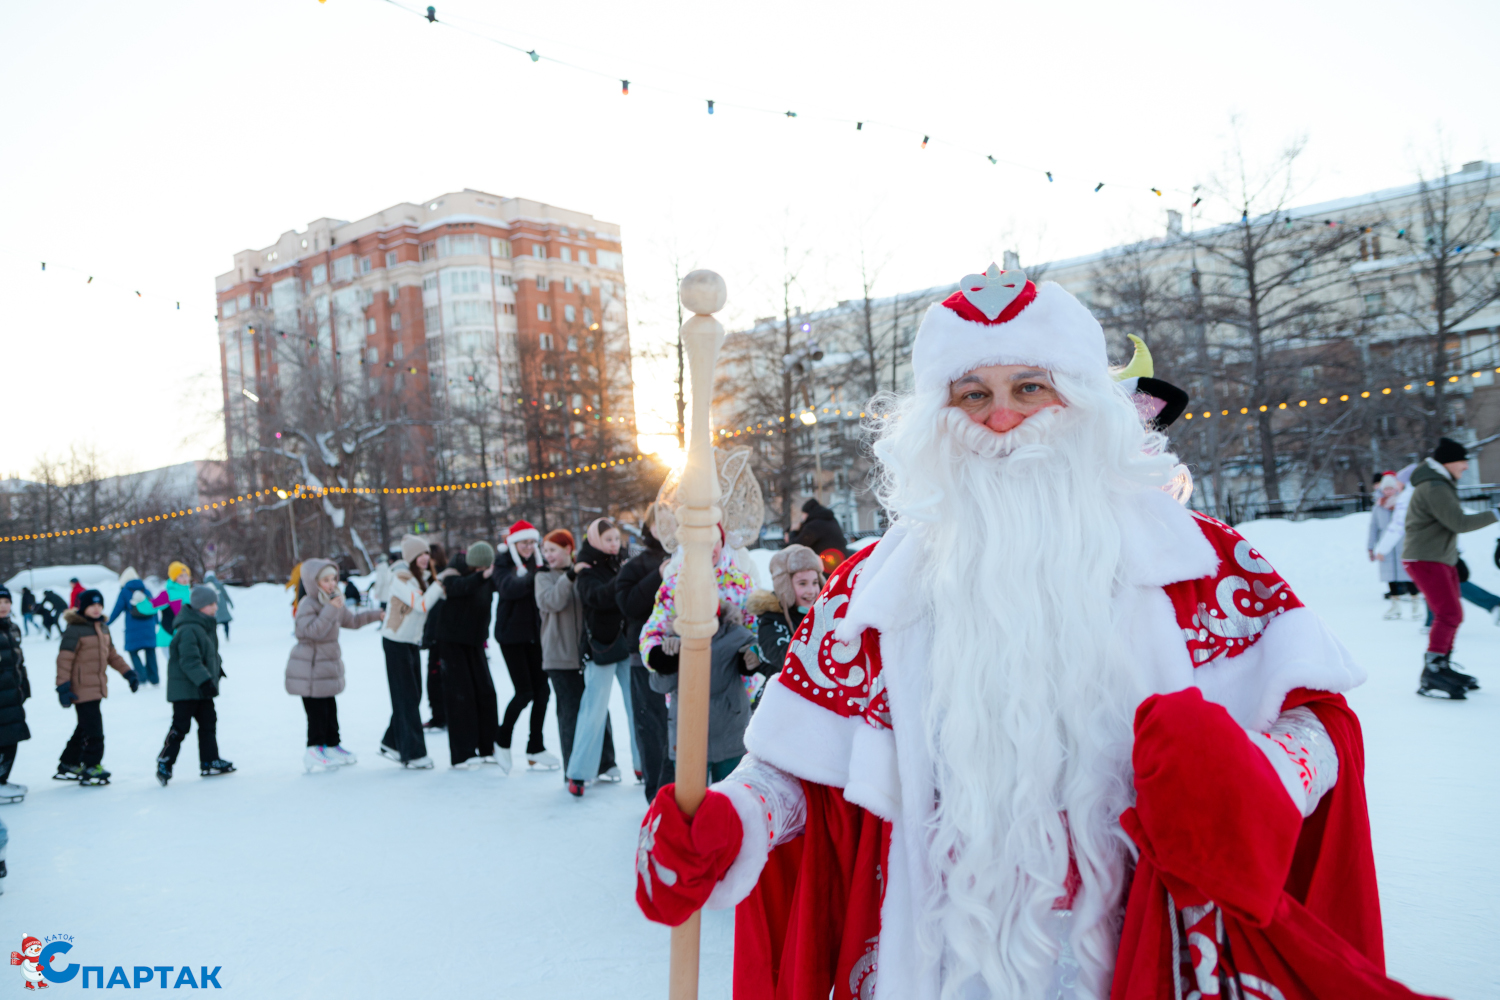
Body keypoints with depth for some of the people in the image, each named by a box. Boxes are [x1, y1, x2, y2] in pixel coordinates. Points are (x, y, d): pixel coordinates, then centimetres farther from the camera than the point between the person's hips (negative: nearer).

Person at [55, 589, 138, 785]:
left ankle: (68, 765, 31)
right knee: (93, 729, -8)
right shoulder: (74, 630, -14)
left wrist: (128, 673, 14)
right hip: (82, 689, -9)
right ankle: (91, 768, 1)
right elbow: (64, 660, -17)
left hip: (97, 687, 9)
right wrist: (63, 686, -21)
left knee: (84, 728, 18)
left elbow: (112, 654, 20)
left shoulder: (103, 628, 12)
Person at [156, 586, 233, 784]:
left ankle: (210, 761, 20)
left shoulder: (207, 626, 11)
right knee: (180, 726, -5)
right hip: (185, 689, -10)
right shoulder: (188, 630, -22)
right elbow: (189, 661, -28)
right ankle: (164, 763, 6)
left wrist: (217, 670, 32)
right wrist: (204, 681, -31)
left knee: (208, 721, 13)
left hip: (201, 689, 10)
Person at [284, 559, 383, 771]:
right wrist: (330, 610, -34)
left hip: (328, 667, 9)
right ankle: (315, 750, 6)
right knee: (317, 711, -4)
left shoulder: (334, 602, 10)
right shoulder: (307, 605, -17)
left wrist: (377, 614, 17)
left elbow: (352, 620, 22)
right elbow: (314, 631, -29)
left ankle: (332, 745, 24)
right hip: (309, 669, -9)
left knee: (330, 708, 15)